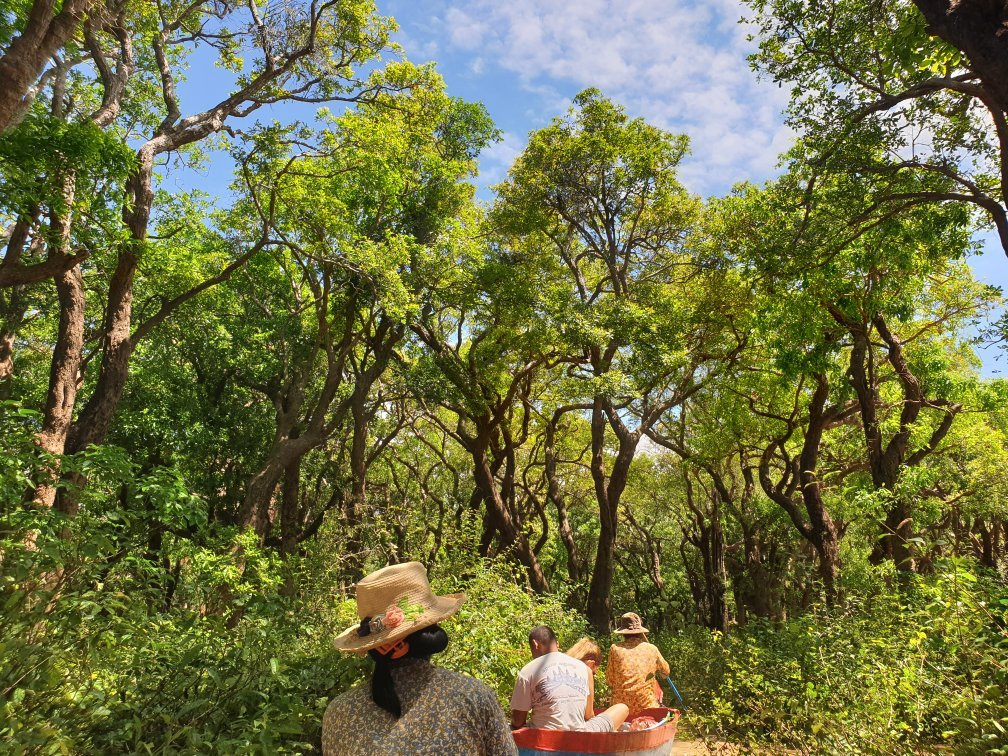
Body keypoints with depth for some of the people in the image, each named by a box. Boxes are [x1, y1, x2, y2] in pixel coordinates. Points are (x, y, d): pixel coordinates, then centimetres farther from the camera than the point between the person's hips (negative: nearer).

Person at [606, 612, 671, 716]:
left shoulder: (615, 649, -2)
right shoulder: (652, 649, 1)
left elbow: (609, 680, 3)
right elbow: (666, 671, 18)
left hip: (621, 705, 2)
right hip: (647, 706, -2)